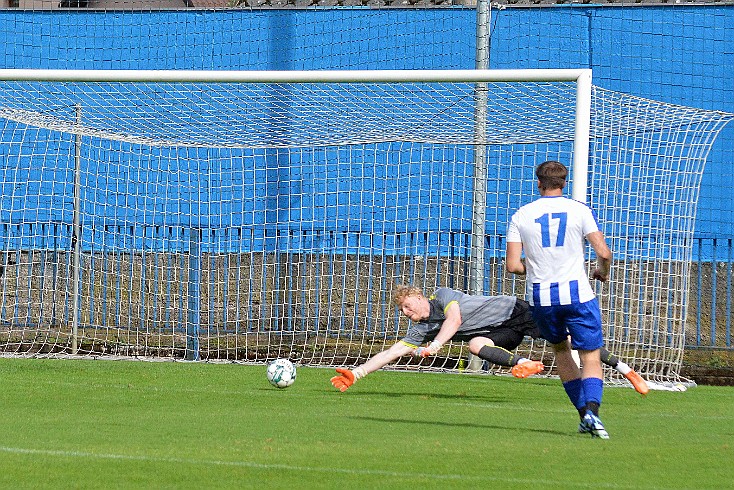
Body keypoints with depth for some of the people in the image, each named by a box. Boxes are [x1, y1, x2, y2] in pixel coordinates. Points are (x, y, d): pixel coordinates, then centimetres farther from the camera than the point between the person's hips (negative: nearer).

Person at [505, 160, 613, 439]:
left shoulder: (521, 216, 2)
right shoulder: (579, 210, -2)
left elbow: (513, 265, -2)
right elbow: (603, 252, -7)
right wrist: (602, 271, 16)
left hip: (540, 297, 2)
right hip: (577, 294, -2)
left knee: (561, 349, 23)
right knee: (591, 358, 2)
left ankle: (584, 414, 17)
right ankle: (592, 409, -23)